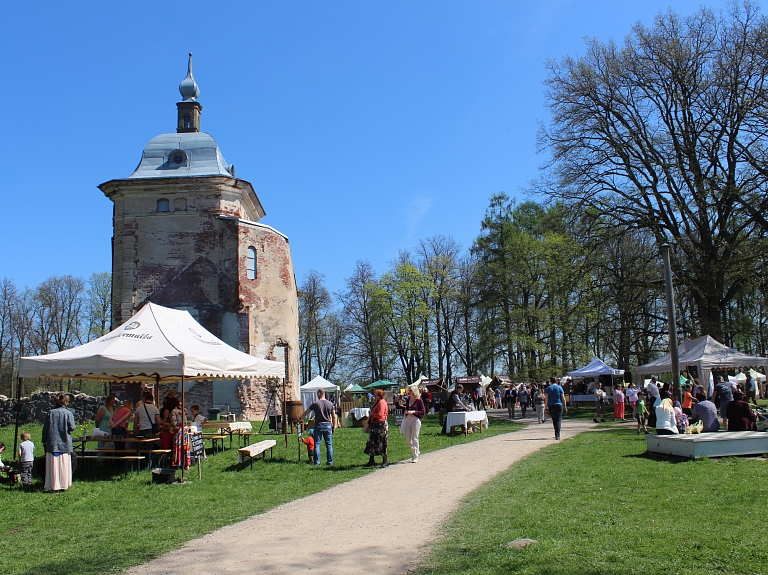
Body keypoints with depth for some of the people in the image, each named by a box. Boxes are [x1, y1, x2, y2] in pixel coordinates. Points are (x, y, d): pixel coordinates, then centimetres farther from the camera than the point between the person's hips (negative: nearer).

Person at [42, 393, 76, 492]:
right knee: (64, 465, 7)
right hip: (64, 443, -2)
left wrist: (44, 442, 12)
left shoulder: (50, 413, 2)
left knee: (53, 465, 4)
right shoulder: (68, 413, -6)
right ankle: (63, 485, 10)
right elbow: (72, 427, -10)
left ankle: (54, 486, 5)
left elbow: (45, 428, 4)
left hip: (52, 443, 2)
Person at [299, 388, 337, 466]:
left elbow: (305, 413, 3)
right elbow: (334, 416, 4)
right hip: (328, 425, 2)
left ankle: (317, 462, 3)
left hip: (318, 425, -2)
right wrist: (334, 426, 12)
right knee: (329, 445, 7)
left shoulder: (315, 404, -5)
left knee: (317, 444, 4)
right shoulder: (330, 404, 3)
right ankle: (330, 462, 7)